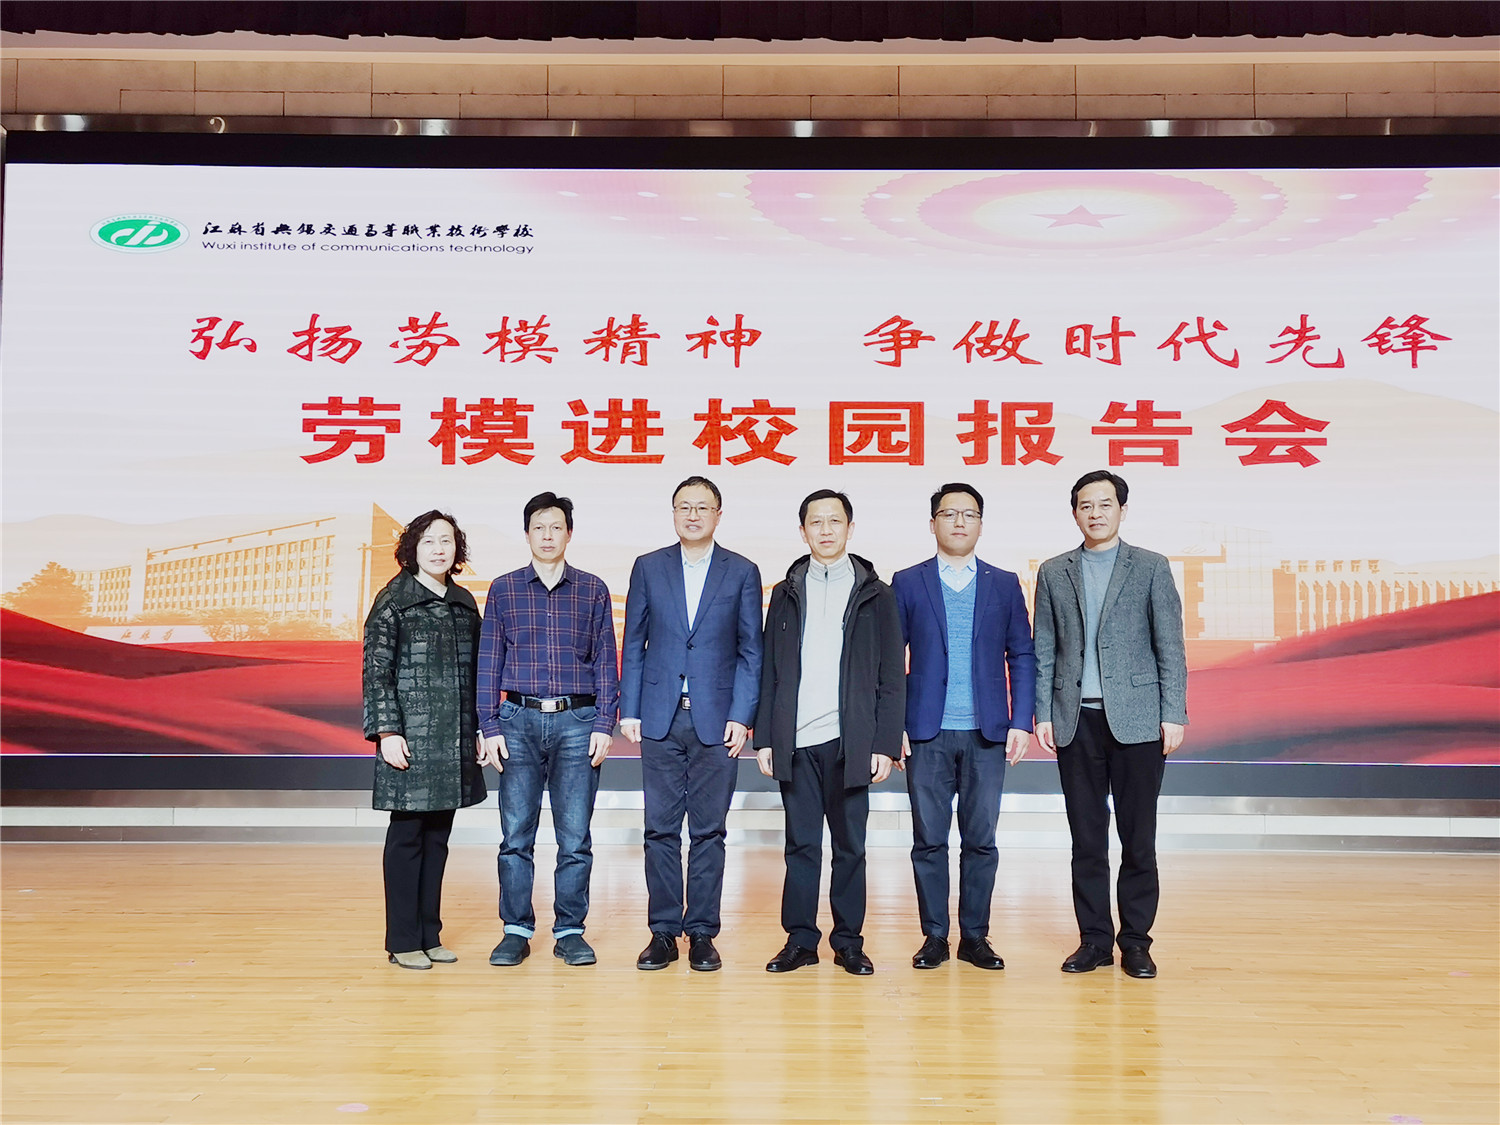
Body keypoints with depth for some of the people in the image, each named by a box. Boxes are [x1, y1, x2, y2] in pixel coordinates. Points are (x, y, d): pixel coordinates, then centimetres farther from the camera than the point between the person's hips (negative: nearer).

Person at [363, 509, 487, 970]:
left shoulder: (464, 603, 11)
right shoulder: (393, 600, -4)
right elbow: (376, 670, -7)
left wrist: (480, 729, 12)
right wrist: (386, 730, -13)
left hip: (454, 741, 5)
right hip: (411, 738, -5)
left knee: (438, 837, 11)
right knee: (407, 835, 1)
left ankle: (429, 934, 21)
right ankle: (403, 941, 11)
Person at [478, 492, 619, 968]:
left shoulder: (592, 590, 8)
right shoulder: (503, 589, 8)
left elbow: (606, 661, 7)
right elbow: (489, 662, 7)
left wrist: (604, 726, -2)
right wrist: (490, 728, 0)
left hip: (577, 722, 0)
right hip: (519, 720, 0)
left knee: (575, 836, 1)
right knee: (515, 834, 2)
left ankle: (570, 932, 12)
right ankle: (516, 931, 13)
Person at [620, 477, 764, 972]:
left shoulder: (742, 572, 4)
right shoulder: (648, 568, 8)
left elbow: (751, 651, 2)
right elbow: (633, 645, 8)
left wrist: (741, 717, -6)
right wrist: (629, 710, 1)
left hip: (716, 720, -1)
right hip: (660, 718, 1)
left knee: (709, 831, 5)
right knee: (661, 829, 5)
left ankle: (702, 932, 14)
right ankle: (663, 931, 15)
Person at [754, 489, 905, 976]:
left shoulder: (875, 594, 6)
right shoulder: (786, 593, 12)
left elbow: (891, 677, 3)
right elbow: (769, 671, 10)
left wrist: (886, 743, -5)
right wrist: (764, 737, 3)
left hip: (850, 741, -1)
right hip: (796, 740, 1)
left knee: (849, 847, 6)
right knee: (801, 845, 6)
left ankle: (849, 942, 16)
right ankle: (799, 940, 15)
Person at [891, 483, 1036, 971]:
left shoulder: (1004, 584, 9)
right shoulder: (907, 583, 5)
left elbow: (1022, 657, 8)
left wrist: (1021, 722, -1)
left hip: (987, 733, 1)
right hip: (927, 733, -1)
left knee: (981, 839, 5)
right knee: (929, 840, 4)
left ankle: (975, 936, 17)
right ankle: (934, 936, 16)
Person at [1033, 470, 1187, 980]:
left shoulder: (1151, 568, 5)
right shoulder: (1053, 573, 11)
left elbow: (1170, 647, 2)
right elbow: (1044, 652, 9)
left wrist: (1173, 715, -5)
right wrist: (1043, 714, 2)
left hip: (1137, 721, -2)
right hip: (1076, 722, 2)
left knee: (1138, 838, 2)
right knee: (1086, 838, 6)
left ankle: (1135, 941, 14)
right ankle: (1094, 939, 16)